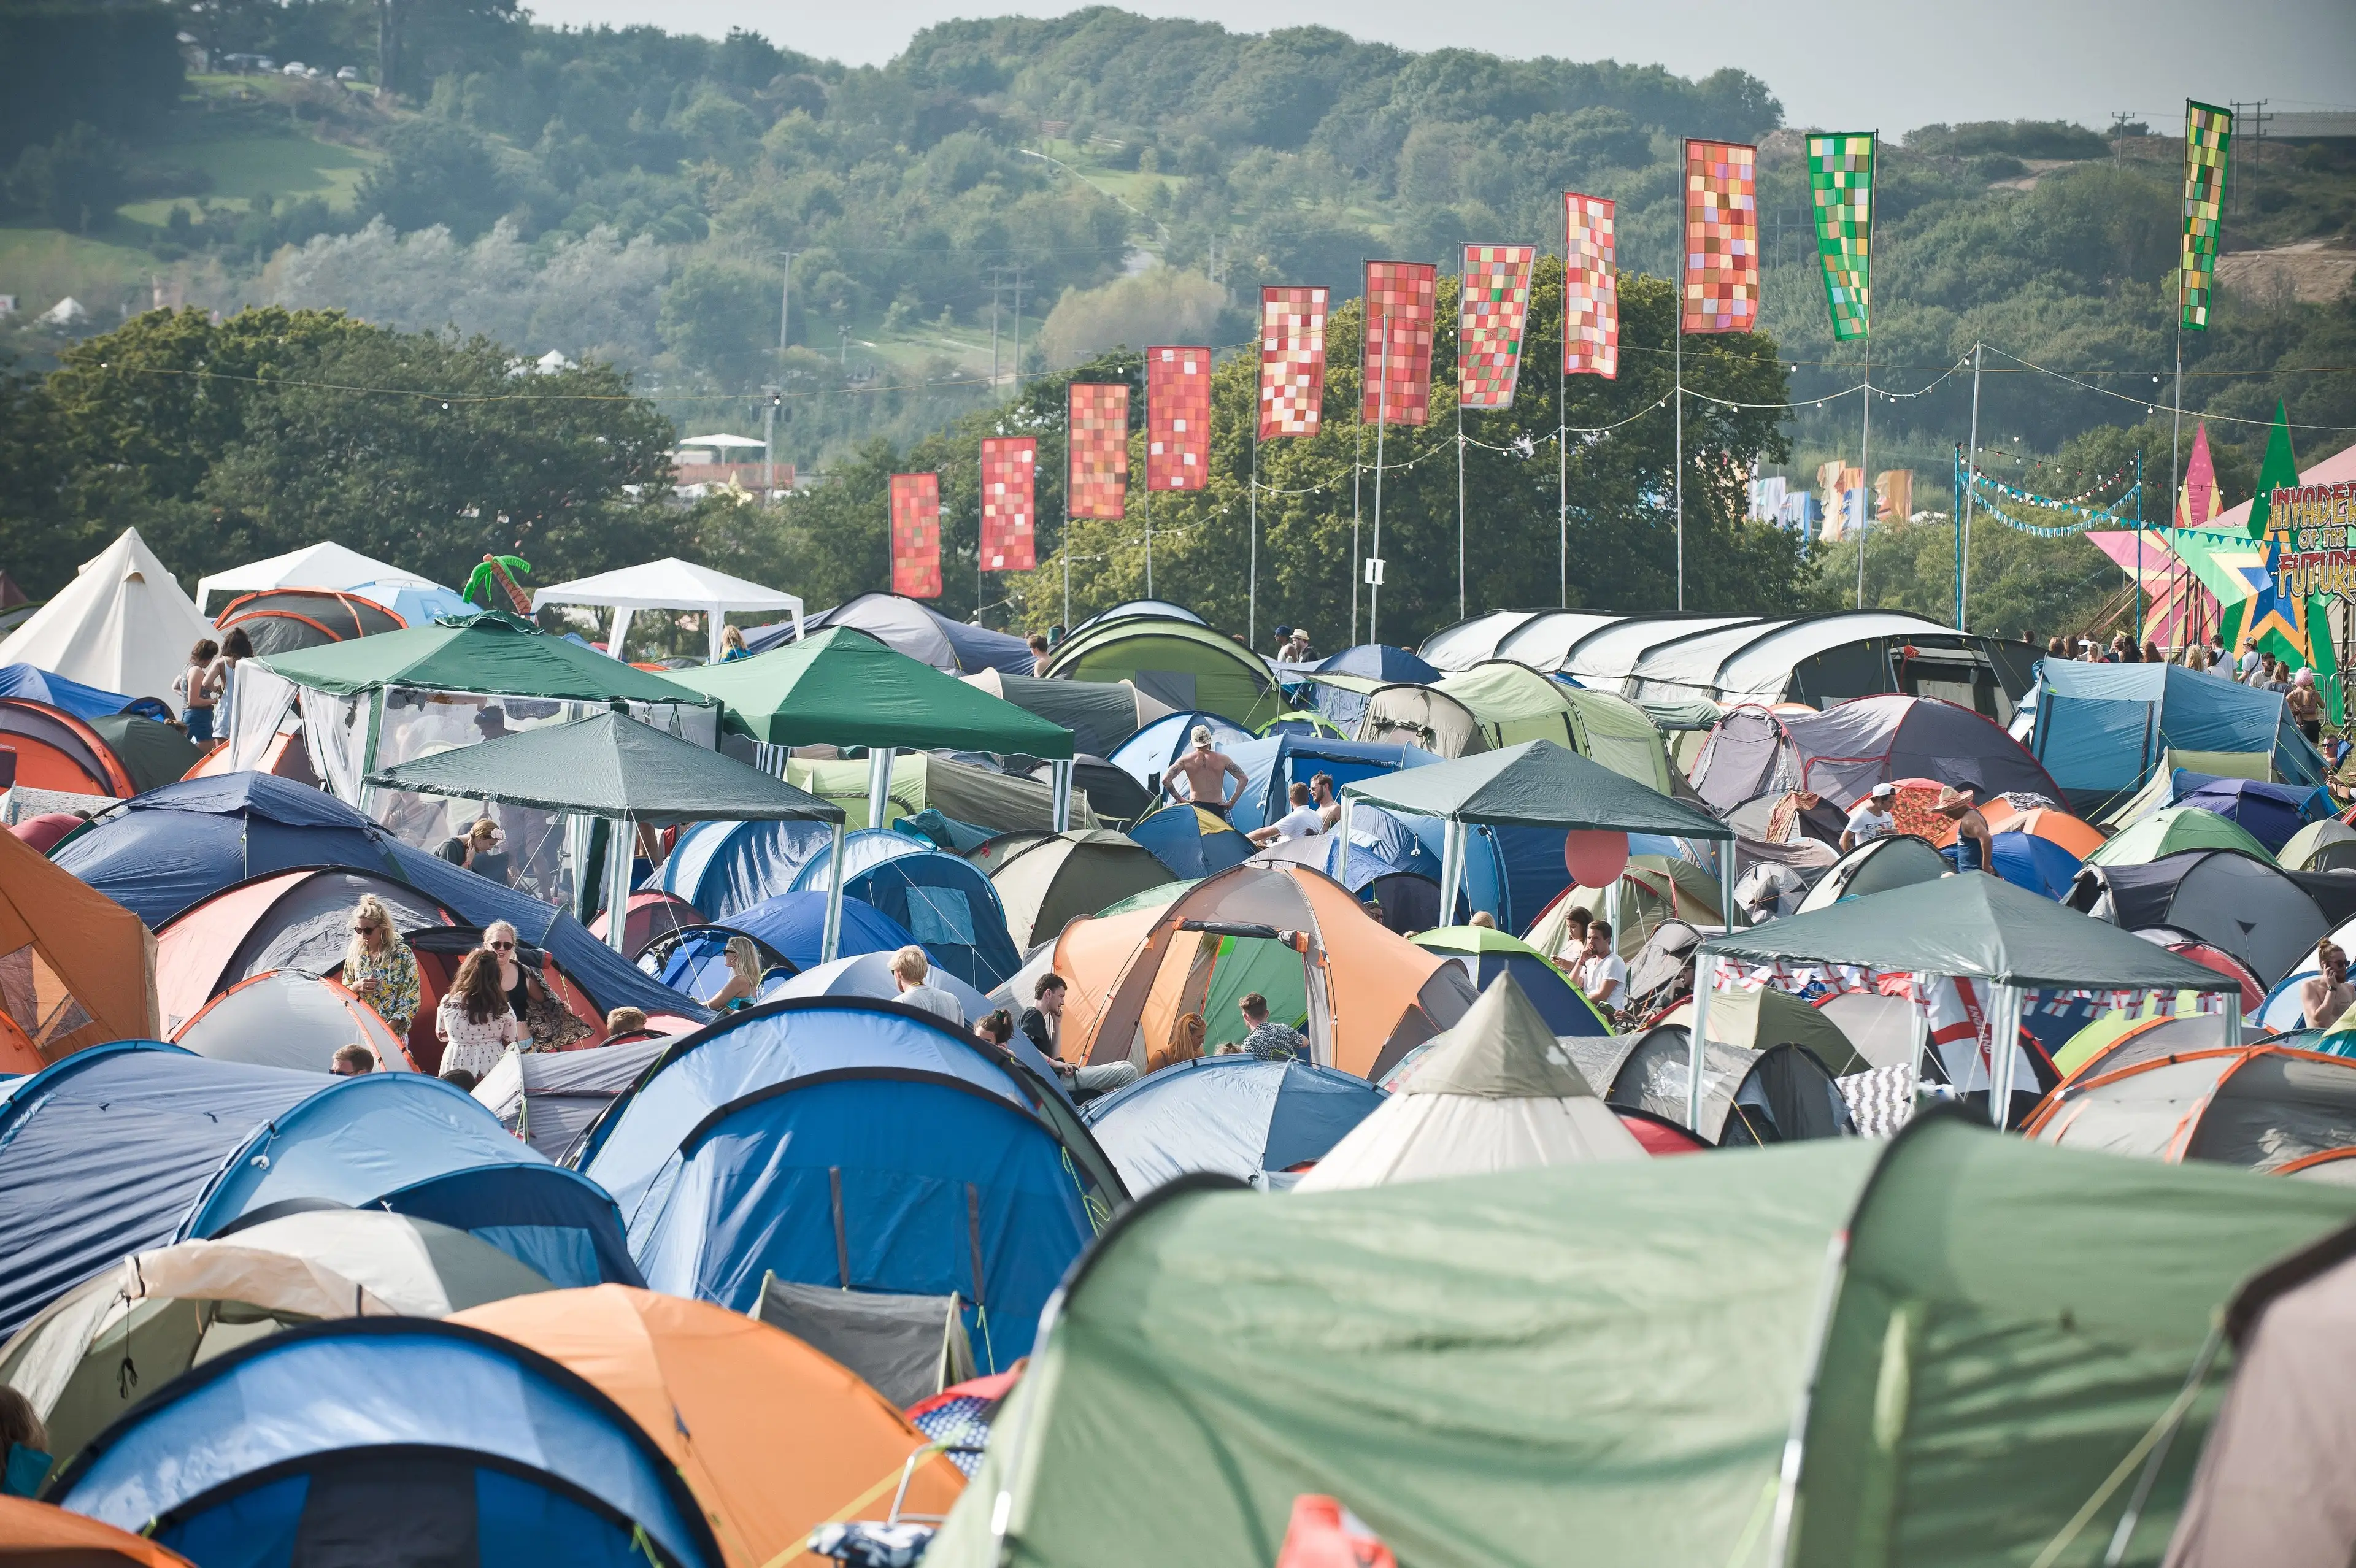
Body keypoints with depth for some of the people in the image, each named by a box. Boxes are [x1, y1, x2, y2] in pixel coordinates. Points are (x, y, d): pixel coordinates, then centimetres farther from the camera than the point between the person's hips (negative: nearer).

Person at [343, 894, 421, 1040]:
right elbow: (344, 992, 19)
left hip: (393, 1032, -3)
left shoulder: (402, 954, -4)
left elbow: (411, 997, -5)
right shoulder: (355, 952, 9)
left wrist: (389, 1027, -15)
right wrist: (356, 987, -5)